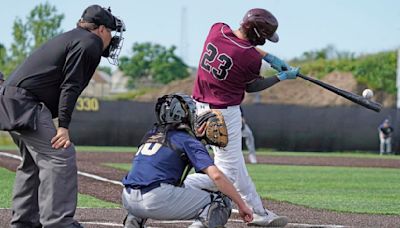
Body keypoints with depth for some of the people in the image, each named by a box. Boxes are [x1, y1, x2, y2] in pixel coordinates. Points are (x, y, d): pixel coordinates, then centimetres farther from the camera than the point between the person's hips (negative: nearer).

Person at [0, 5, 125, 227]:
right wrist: (63, 126, -19)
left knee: (34, 161, 19)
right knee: (60, 156, -14)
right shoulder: (89, 43, -6)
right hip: (25, 102, -11)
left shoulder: (71, 38, 24)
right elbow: (70, 86, -15)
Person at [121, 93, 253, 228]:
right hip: (156, 200, -7)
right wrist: (241, 204, -3)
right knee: (220, 203, 1)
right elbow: (216, 175, -6)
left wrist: (194, 134, 36)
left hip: (128, 200, 7)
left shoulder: (151, 134, 24)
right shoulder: (188, 140, 6)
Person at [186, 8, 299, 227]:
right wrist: (282, 77, 7)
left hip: (201, 105, 9)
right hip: (224, 113, -9)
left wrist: (268, 57, 10)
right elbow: (251, 86, -2)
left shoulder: (217, 29, -4)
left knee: (236, 164, 19)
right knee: (227, 172, -1)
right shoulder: (251, 58, -22)